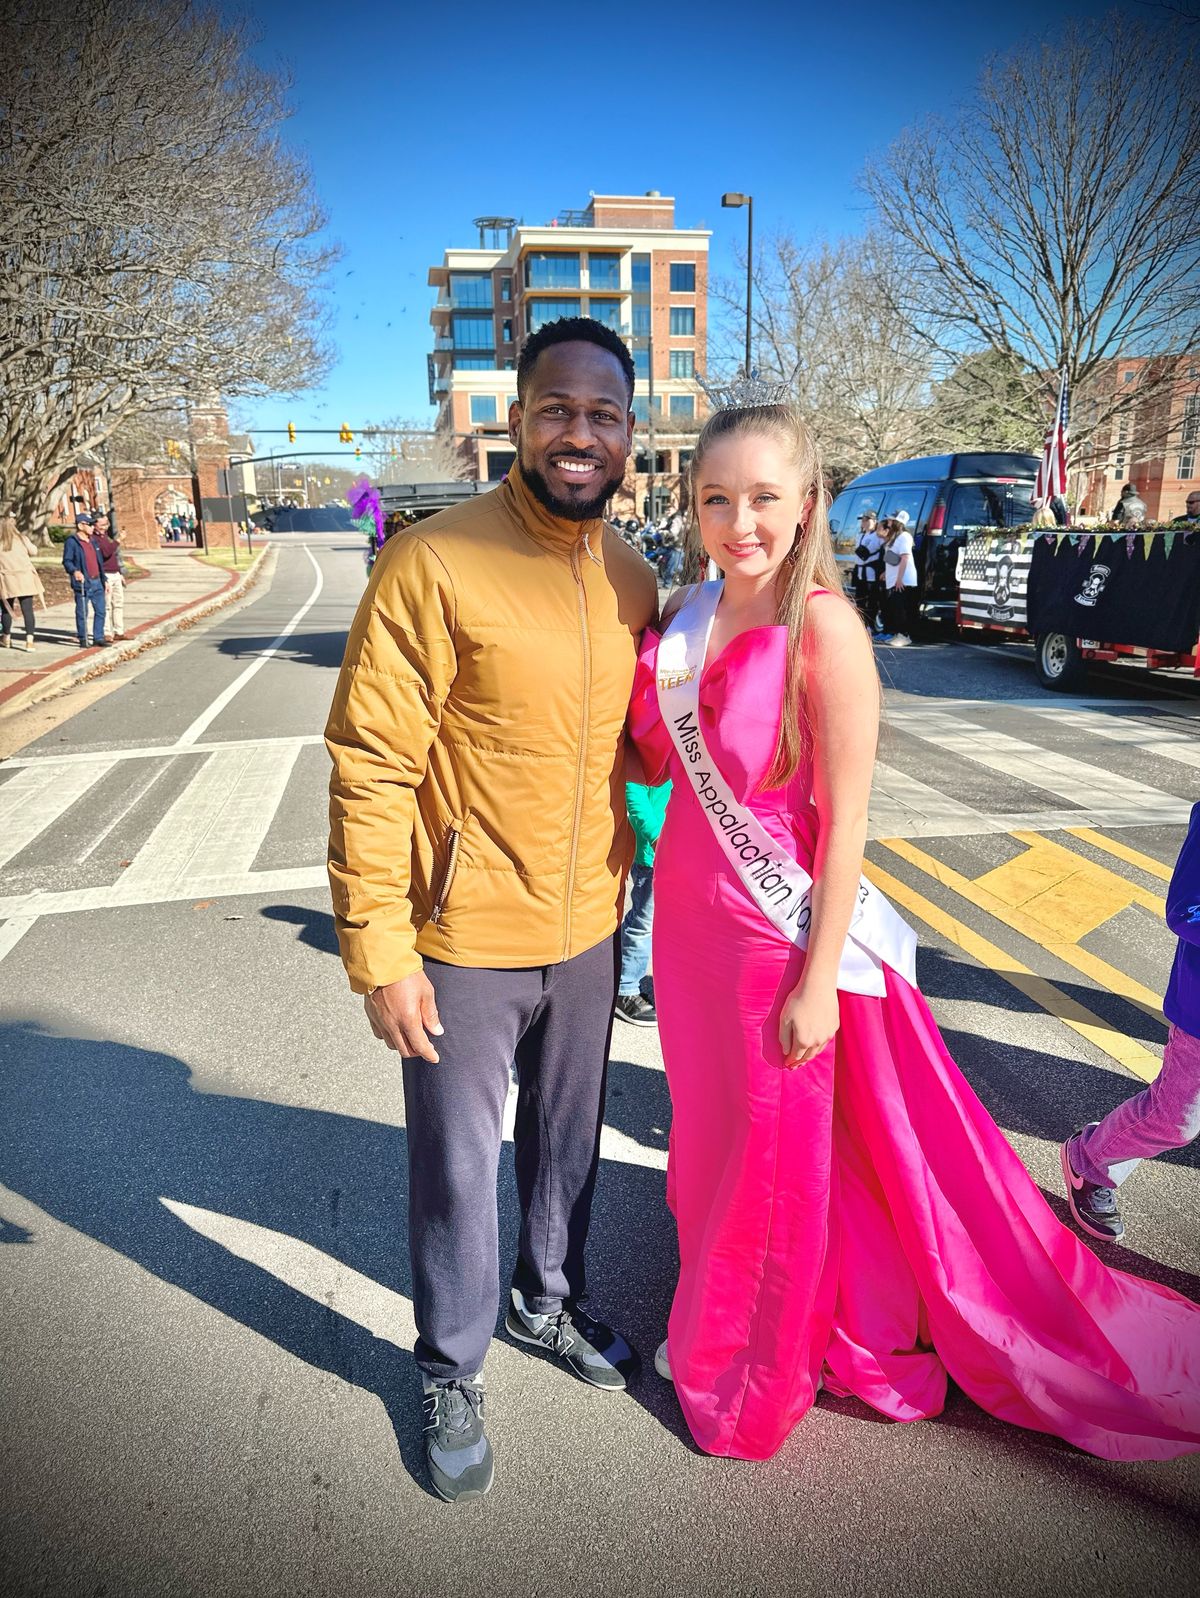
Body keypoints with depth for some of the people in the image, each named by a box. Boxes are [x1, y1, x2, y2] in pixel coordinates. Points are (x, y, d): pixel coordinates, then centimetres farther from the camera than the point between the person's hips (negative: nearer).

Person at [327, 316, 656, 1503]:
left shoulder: (633, 582, 3)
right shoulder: (433, 566, -17)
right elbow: (370, 768, -17)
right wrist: (379, 952, -17)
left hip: (588, 935, 6)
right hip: (465, 943, -5)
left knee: (567, 1140, 24)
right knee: (457, 1165, 13)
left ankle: (545, 1302, 51)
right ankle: (450, 1370, 40)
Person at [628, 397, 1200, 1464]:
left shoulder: (823, 628, -18)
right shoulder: (687, 617, 1)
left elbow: (845, 819, -17)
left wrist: (821, 978, -15)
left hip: (781, 932, -6)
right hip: (690, 922, 6)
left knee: (778, 1158, 14)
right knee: (709, 1135, 24)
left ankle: (756, 1377, 42)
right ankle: (710, 1331, 51)